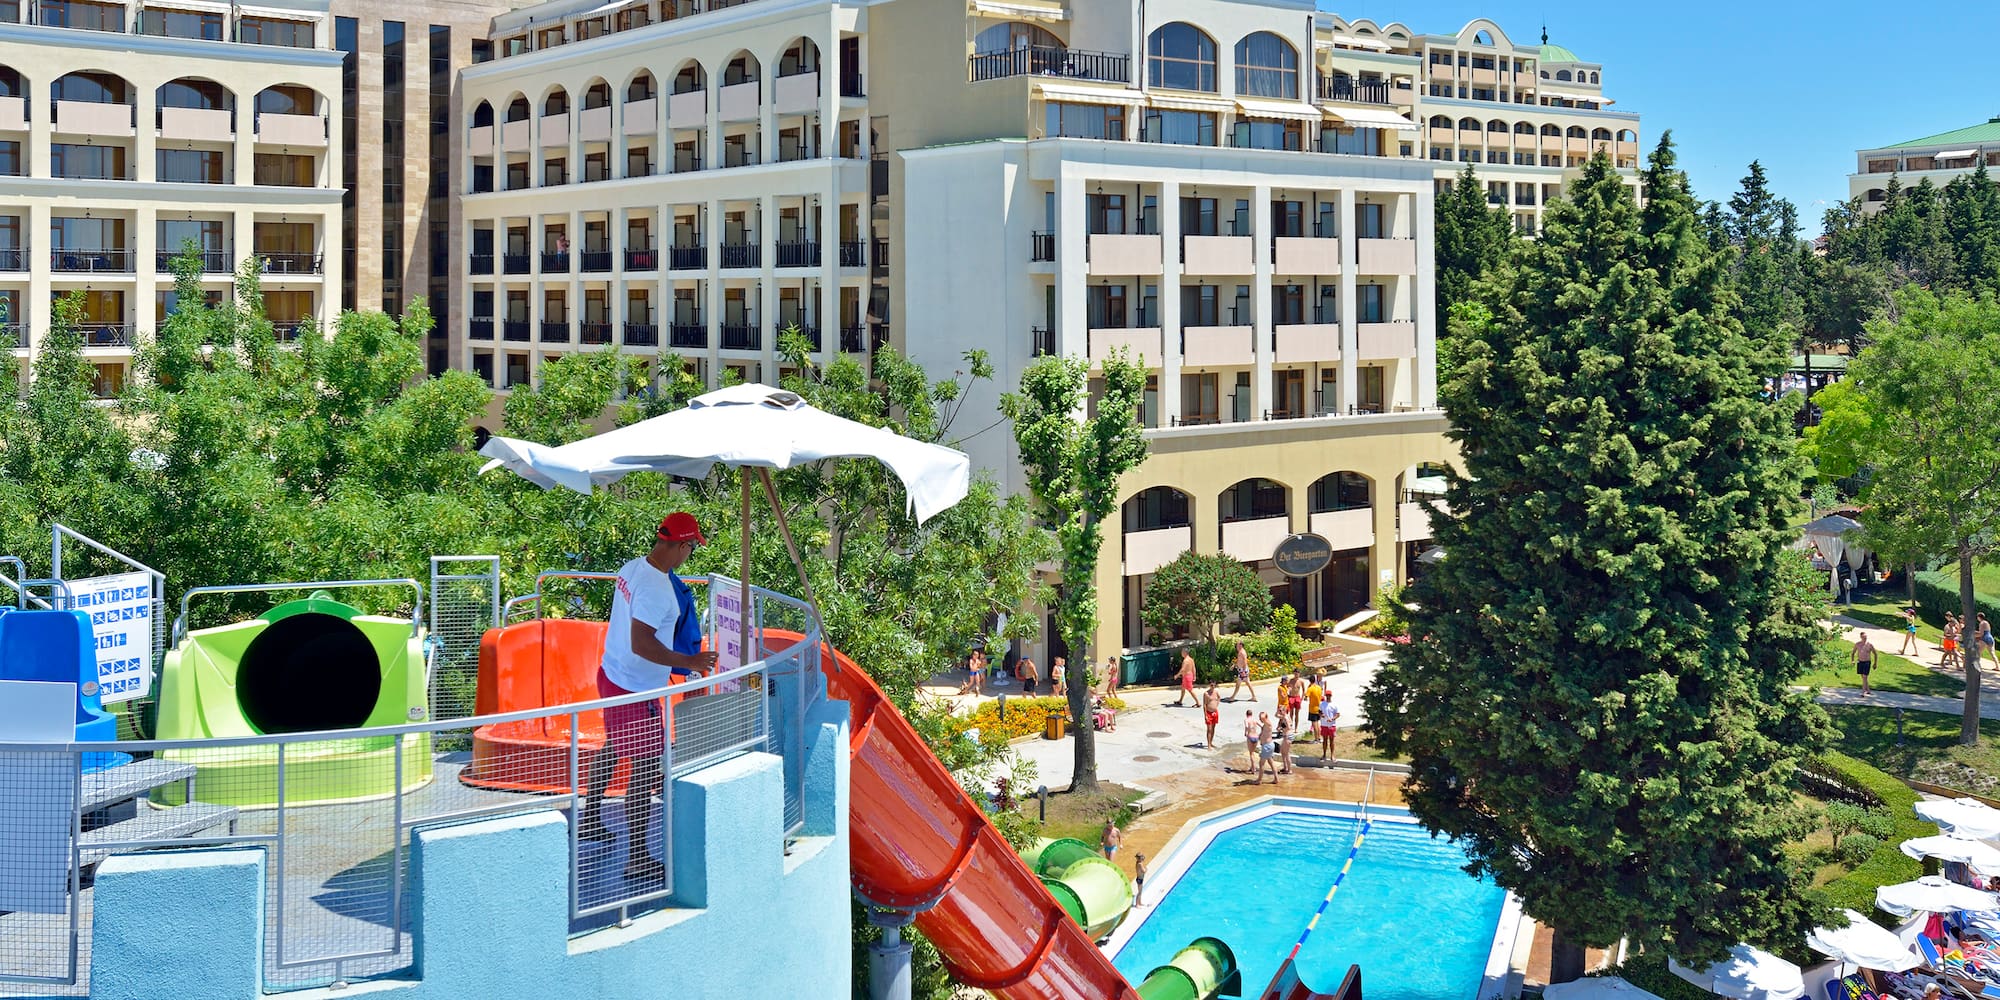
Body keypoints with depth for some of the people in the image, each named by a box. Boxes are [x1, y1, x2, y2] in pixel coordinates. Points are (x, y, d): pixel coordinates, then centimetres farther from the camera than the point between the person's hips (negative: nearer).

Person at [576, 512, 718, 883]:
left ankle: (589, 819, 46)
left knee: (612, 748, 28)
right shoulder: (657, 588, -27)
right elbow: (641, 644, -30)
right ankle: (638, 859, -1)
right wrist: (690, 661, -24)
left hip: (611, 673, 10)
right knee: (645, 769, -4)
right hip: (635, 691, -10)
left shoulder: (631, 568, 3)